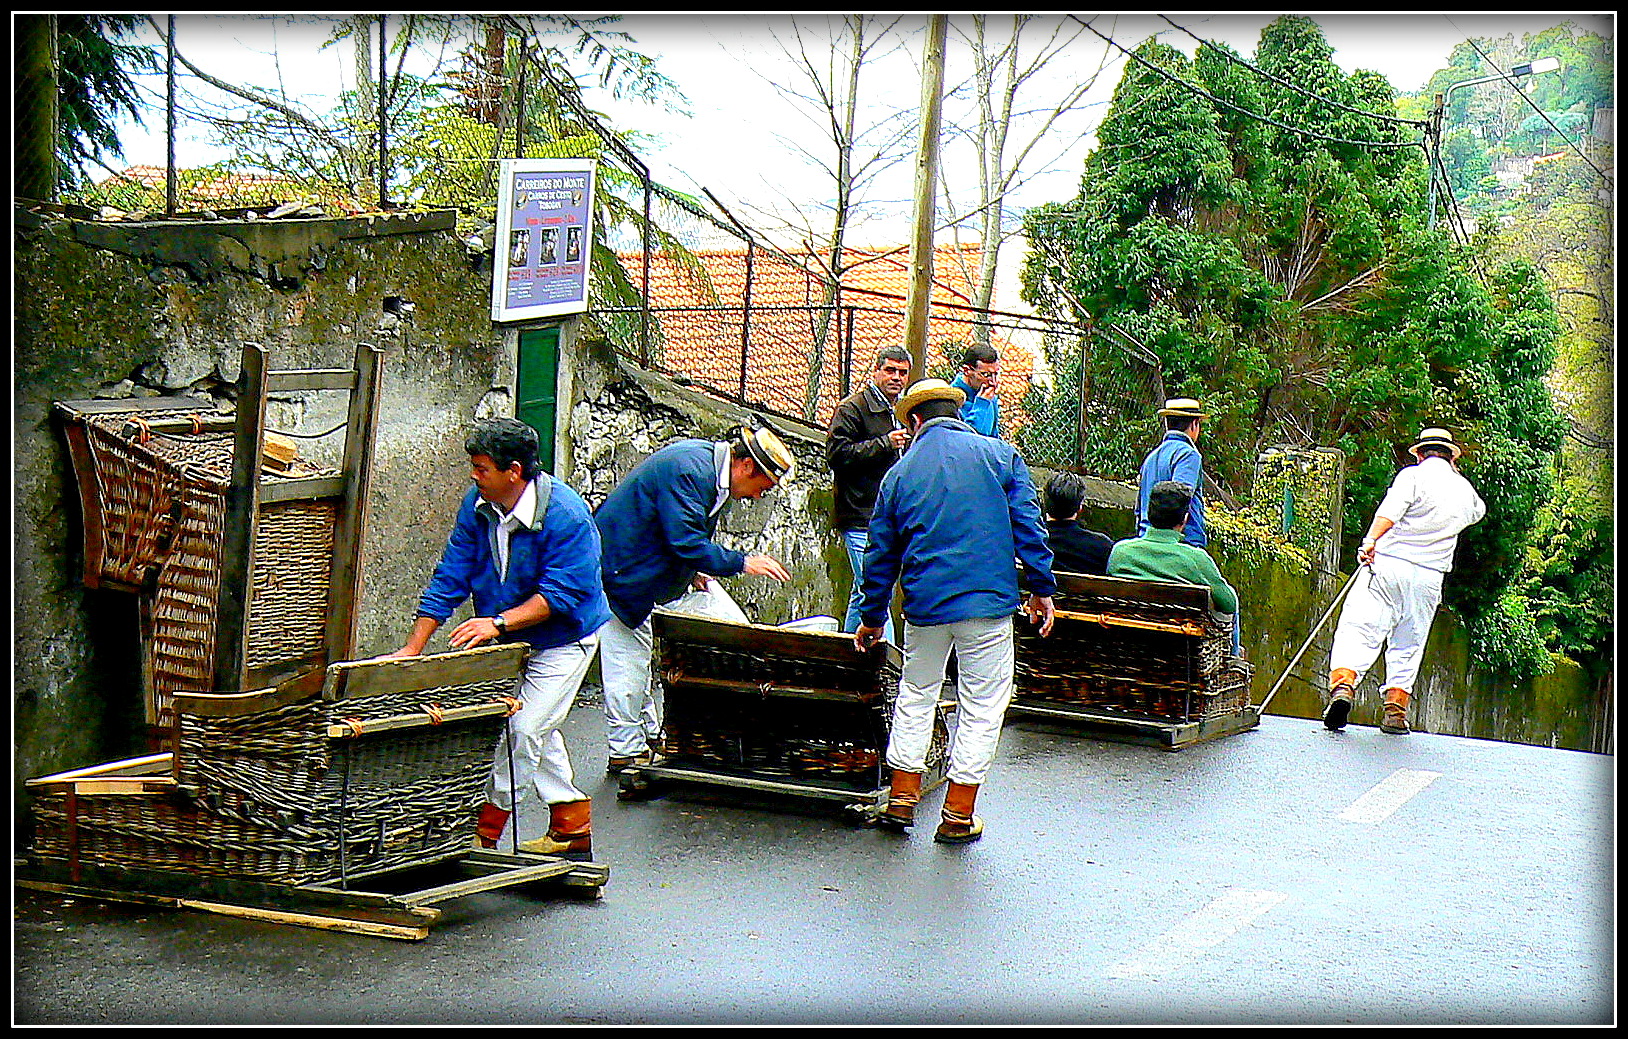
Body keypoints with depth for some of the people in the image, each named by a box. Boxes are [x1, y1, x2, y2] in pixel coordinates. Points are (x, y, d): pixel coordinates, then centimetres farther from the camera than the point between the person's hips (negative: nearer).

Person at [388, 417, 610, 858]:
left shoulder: (566, 515, -29)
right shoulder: (478, 505, -10)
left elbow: (559, 593, -29)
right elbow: (451, 576, -8)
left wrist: (498, 623, -39)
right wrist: (413, 646, -12)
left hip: (563, 638, -7)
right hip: (509, 640, 7)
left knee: (525, 729, -11)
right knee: (537, 732, 12)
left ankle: (484, 834, -2)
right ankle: (573, 827, 25)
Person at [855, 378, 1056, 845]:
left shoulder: (899, 473, 9)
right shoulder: (999, 455, 3)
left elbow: (882, 554, 14)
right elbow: (1027, 525, -2)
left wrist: (872, 618, 24)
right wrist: (1042, 589, 4)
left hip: (925, 605, 2)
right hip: (989, 602, -2)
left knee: (915, 696, 20)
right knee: (981, 706, 6)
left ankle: (902, 798, 21)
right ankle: (958, 816, 8)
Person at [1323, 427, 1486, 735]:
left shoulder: (1414, 475, 2)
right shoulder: (1465, 490, 18)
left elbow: (1390, 510, -17)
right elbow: (1479, 510, 43)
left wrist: (1370, 541, -25)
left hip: (1387, 564, -4)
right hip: (1429, 577, 4)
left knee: (1359, 629, -8)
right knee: (1408, 646, 13)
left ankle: (1342, 686, -28)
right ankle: (1395, 711, 9)